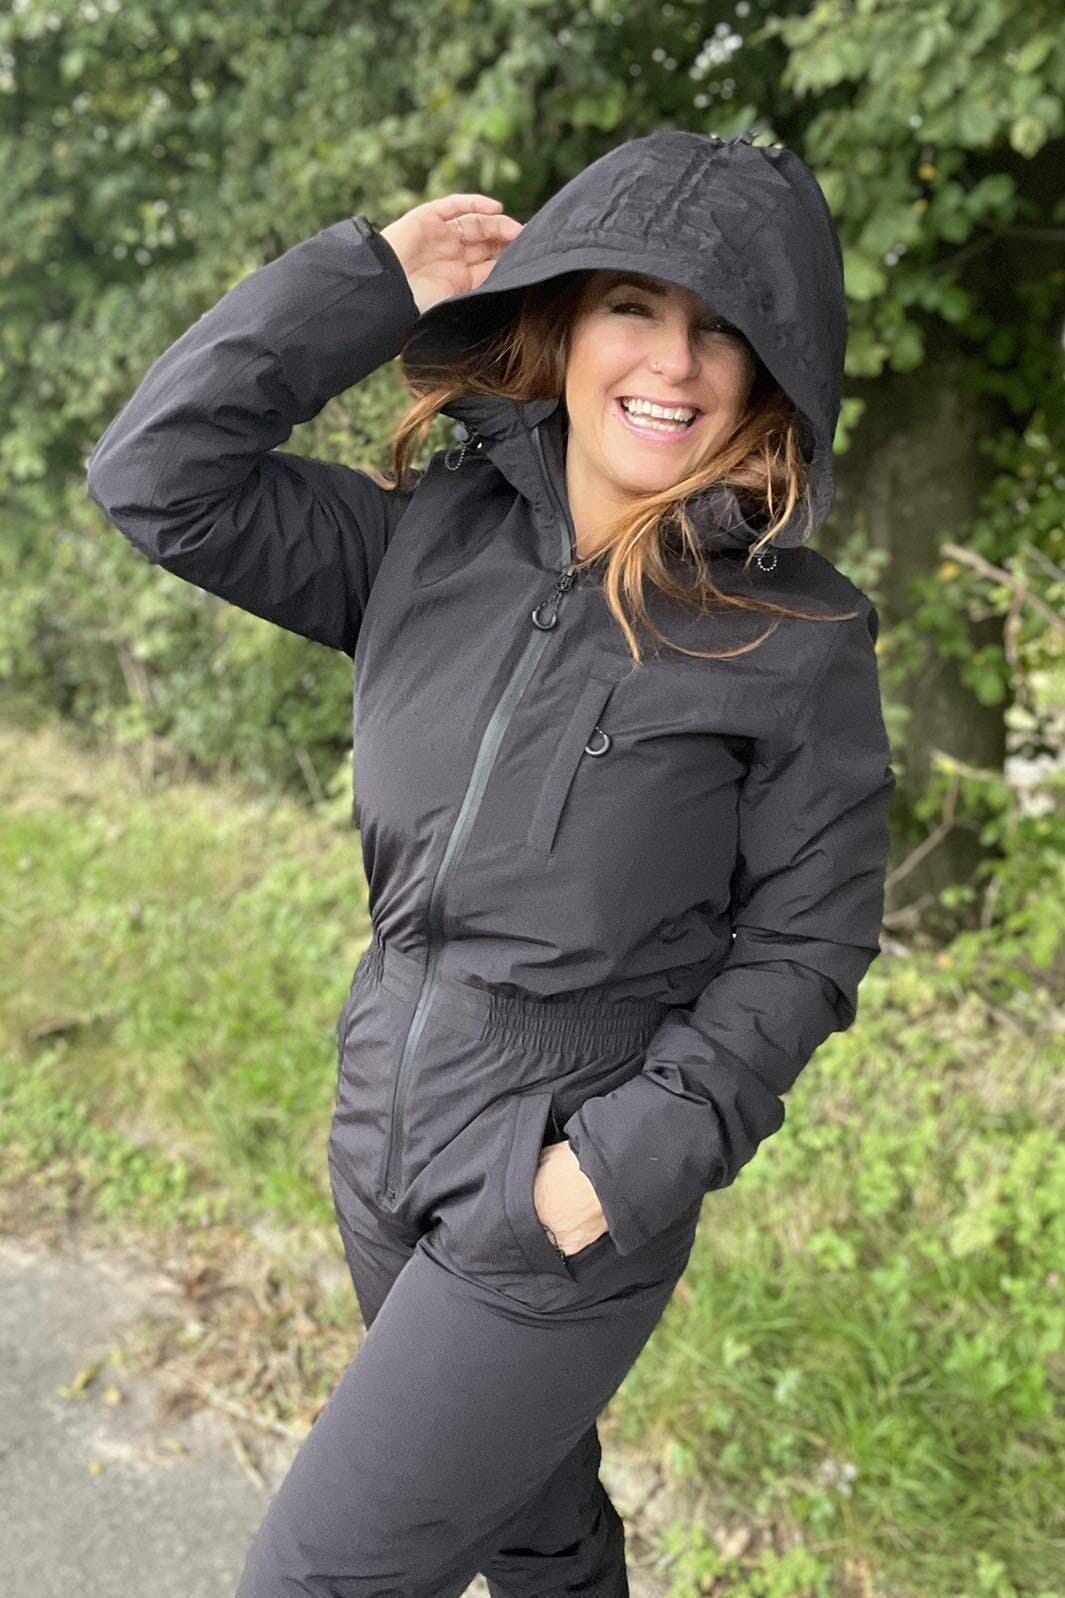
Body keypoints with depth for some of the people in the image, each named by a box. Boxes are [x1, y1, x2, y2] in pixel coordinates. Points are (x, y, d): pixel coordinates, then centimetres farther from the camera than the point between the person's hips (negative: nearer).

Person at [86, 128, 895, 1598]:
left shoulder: (796, 632, -14)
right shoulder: (430, 539, -4)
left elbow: (806, 942, -9)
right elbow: (157, 476, -8)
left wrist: (629, 1162, -15)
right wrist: (374, 280, -10)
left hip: (568, 1209, -4)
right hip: (386, 1149, 5)